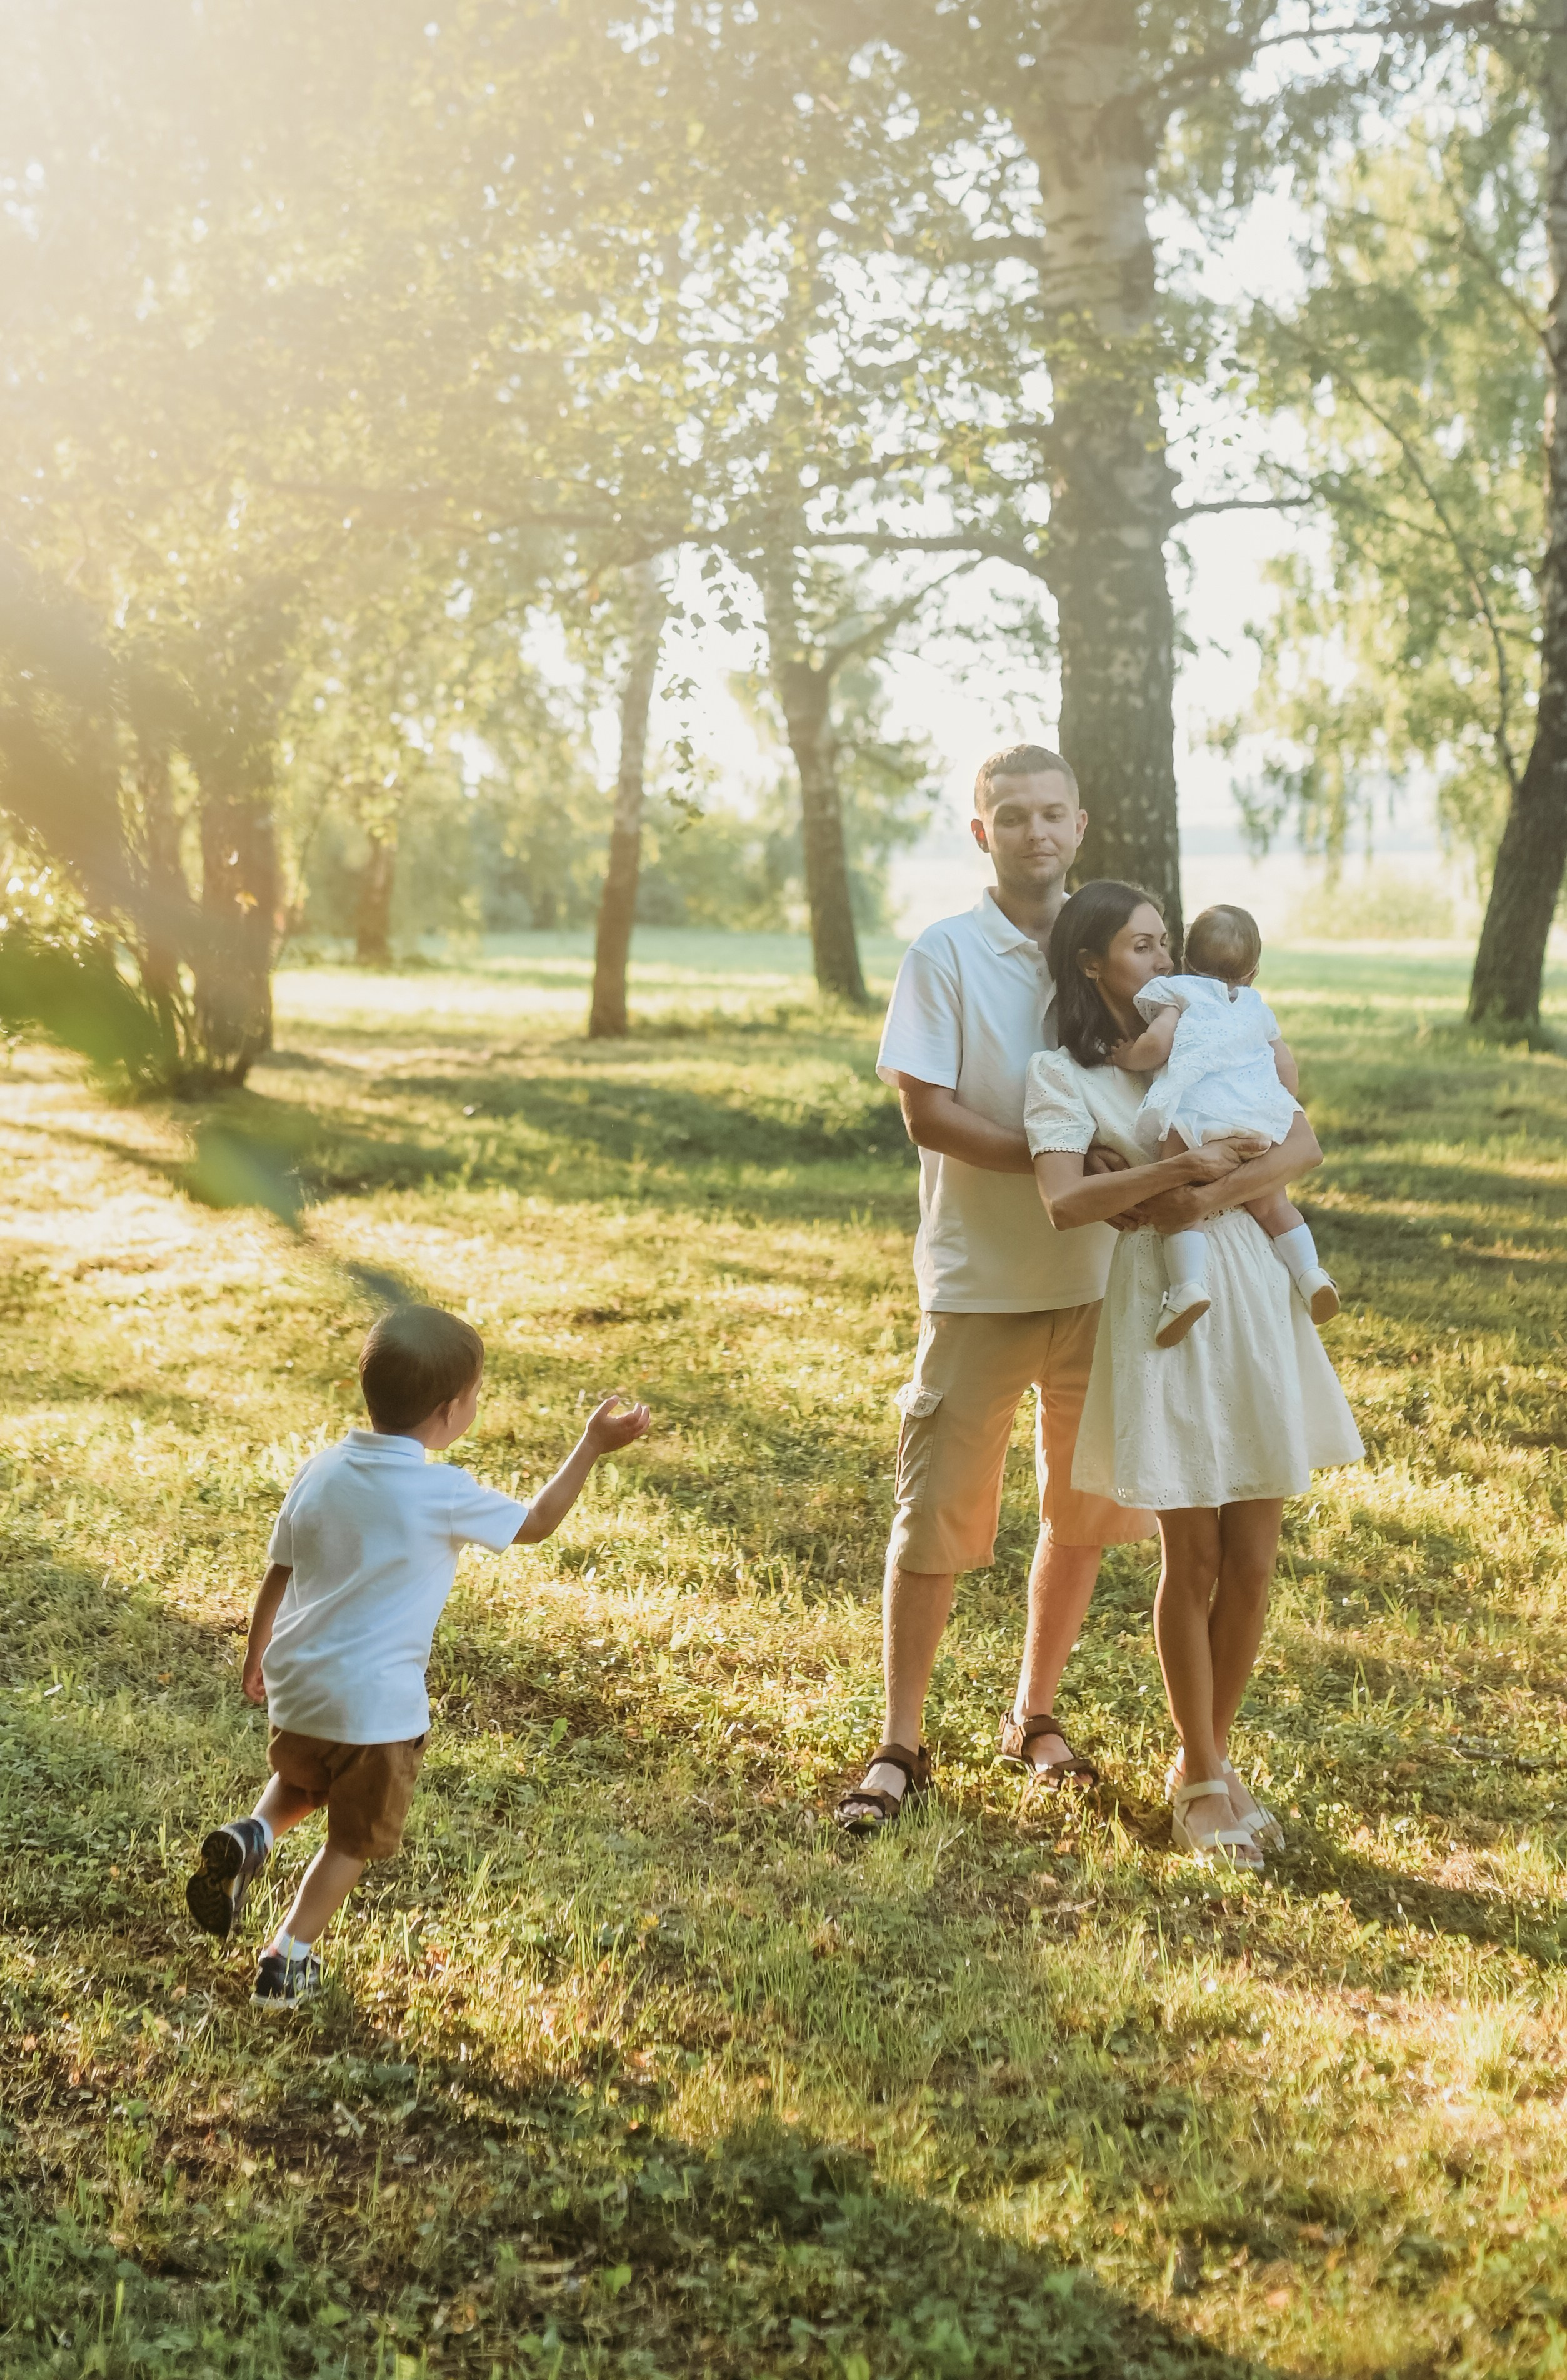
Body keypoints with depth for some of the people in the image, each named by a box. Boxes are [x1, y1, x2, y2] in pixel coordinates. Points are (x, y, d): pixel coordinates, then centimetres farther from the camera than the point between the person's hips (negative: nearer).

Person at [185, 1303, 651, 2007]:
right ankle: (287, 1961, 15)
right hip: (379, 1704, -5)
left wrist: (257, 1656, 23)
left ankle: (252, 1834, 4)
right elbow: (535, 1523, -3)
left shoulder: (321, 1470, -1)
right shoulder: (445, 1495, -17)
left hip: (297, 1684, 5)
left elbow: (278, 1574, 8)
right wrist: (592, 1446, 4)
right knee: (354, 1839, 15)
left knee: (297, 1783, 32)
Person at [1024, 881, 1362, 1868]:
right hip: (1162, 1313, -4)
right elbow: (1065, 1203, -17)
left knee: (1252, 1565, 6)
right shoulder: (1063, 1073, 0)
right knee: (1195, 1564, 2)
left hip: (1258, 1303, 4)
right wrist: (1180, 1166, -20)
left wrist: (1212, 1195, -15)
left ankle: (1216, 1753, 23)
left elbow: (1304, 1145, 1)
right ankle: (1202, 1774, 18)